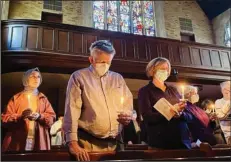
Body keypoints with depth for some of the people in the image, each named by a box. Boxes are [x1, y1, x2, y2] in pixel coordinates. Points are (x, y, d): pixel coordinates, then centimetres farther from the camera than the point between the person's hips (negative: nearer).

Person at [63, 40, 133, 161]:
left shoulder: (118, 78, 12)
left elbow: (128, 104, 21)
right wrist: (73, 143, -16)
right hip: (88, 143, -4)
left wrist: (128, 116, -2)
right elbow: (72, 110, -9)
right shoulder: (78, 77, -2)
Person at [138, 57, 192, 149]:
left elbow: (189, 116, 10)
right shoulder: (145, 91, 1)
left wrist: (180, 114, -12)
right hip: (161, 142, -4)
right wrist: (170, 111, -18)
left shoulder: (173, 90, 15)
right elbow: (148, 117, -12)